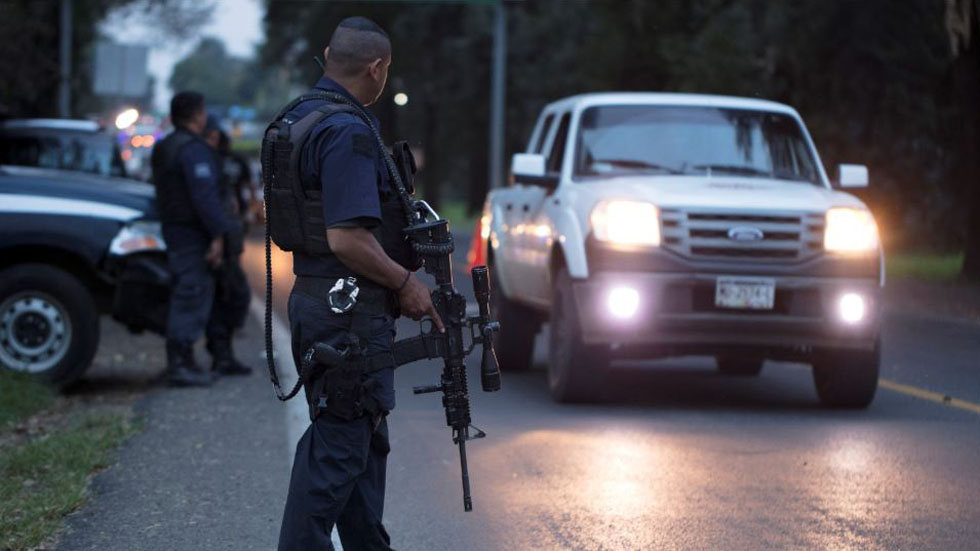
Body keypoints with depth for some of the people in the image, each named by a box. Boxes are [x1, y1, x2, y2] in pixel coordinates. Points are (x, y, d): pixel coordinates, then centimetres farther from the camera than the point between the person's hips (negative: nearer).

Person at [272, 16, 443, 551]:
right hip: (349, 309, -10)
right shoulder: (348, 132, -19)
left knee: (365, 439, 18)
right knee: (339, 443, -6)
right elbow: (347, 238, -26)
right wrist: (405, 282, -13)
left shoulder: (296, 118, 12)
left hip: (314, 299, 10)